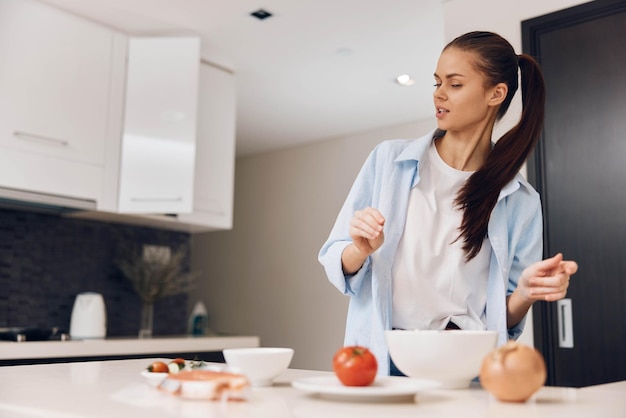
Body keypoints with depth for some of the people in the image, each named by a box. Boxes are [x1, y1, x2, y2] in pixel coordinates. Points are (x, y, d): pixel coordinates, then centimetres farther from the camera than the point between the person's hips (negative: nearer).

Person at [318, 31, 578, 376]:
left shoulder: (520, 202, 5)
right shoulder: (389, 159, 5)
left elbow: (502, 319, 9)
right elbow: (335, 264, 7)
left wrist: (525, 293, -10)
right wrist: (361, 251, -13)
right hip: (384, 360, 0)